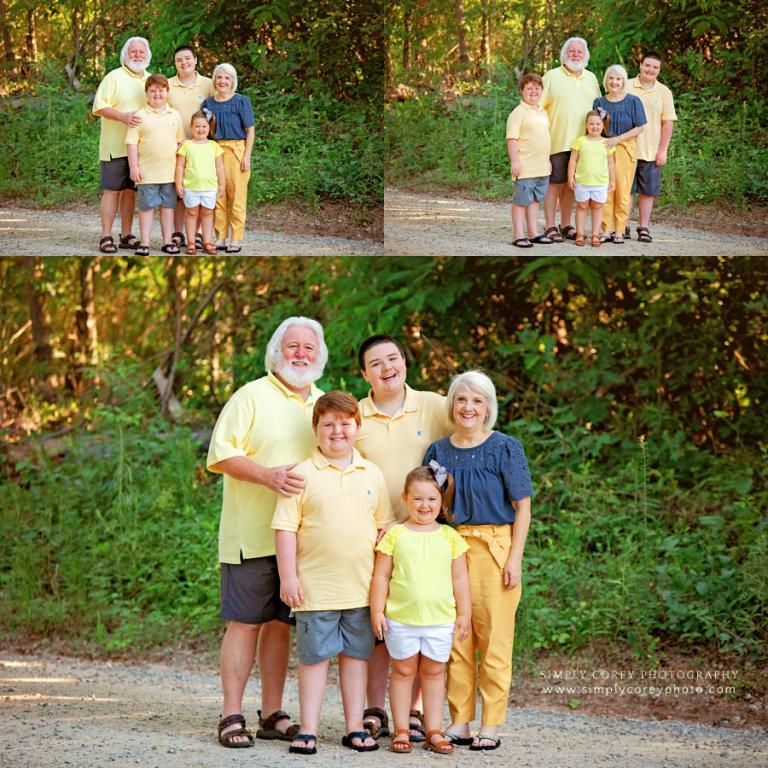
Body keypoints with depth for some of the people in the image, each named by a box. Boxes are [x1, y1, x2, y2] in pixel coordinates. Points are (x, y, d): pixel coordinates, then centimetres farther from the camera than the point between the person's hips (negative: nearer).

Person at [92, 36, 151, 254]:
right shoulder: (114, 77, -3)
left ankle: (126, 235, 14)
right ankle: (106, 236, -3)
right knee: (112, 189, -4)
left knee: (131, 190, 8)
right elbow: (99, 107, -10)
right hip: (115, 145, -5)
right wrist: (124, 116, -22)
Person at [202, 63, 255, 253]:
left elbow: (250, 130, -1)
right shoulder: (208, 103, 9)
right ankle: (221, 238, 13)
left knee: (237, 195, -2)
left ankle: (236, 239, 2)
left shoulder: (241, 101, -1)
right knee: (217, 196, 5)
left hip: (236, 150, -4)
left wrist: (247, 156, -8)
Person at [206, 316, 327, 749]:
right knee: (245, 621, -4)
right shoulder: (253, 396, -3)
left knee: (280, 622, 9)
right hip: (252, 533, -5)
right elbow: (222, 455, -11)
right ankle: (232, 717, -1)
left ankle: (273, 715, 15)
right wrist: (269, 475, -23)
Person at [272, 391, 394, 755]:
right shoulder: (302, 475, -3)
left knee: (357, 655, 10)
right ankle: (308, 729, 7)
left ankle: (355, 727, 17)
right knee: (314, 656, 2)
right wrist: (288, 576, -9)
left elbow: (383, 526, 15)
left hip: (362, 587, 3)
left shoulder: (372, 475, 8)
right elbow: (285, 528, -4)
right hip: (315, 586, -3)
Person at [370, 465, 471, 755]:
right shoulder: (395, 535, 0)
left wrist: (464, 613, 5)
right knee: (403, 671, 5)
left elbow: (460, 578, 8)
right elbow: (381, 576, 1)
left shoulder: (449, 537, 5)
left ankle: (434, 731, 13)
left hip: (440, 619, 1)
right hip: (401, 619, -1)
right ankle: (401, 731, 11)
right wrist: (377, 610, -4)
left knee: (434, 673, 8)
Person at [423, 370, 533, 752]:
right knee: (455, 638, 5)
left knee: (493, 638, -2)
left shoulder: (505, 448, 0)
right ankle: (459, 722, 13)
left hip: (493, 548, -3)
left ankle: (490, 726, 2)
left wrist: (514, 558, -7)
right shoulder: (439, 451, 9)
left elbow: (522, 507, 0)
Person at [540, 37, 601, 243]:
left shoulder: (591, 79, 14)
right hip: (557, 141, -4)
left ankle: (566, 225, 17)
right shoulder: (552, 77, -2)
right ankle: (549, 227, 2)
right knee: (554, 183, -2)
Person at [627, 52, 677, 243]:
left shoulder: (664, 92, 5)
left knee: (648, 191, 3)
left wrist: (663, 150, -4)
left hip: (651, 152, 1)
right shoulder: (626, 87, 3)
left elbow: (668, 123, 3)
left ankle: (644, 227, 10)